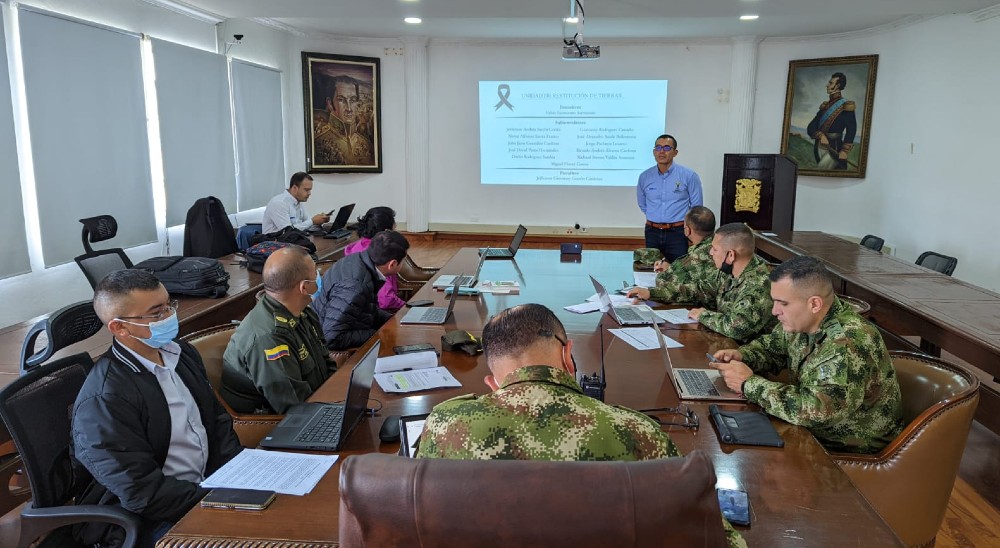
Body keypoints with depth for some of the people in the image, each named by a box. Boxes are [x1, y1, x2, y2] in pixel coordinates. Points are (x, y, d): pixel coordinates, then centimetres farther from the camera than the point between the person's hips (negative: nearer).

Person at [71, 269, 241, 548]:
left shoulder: (182, 352, 3)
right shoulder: (103, 400, -21)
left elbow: (218, 419, 10)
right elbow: (143, 494, -21)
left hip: (206, 486, 7)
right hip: (142, 523, -7)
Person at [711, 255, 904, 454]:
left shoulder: (850, 344, -29)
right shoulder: (802, 321, -5)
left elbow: (816, 411, -36)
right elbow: (771, 346, 14)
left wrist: (749, 384, -27)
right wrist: (741, 356, -7)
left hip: (852, 452, -7)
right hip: (809, 428, 7)